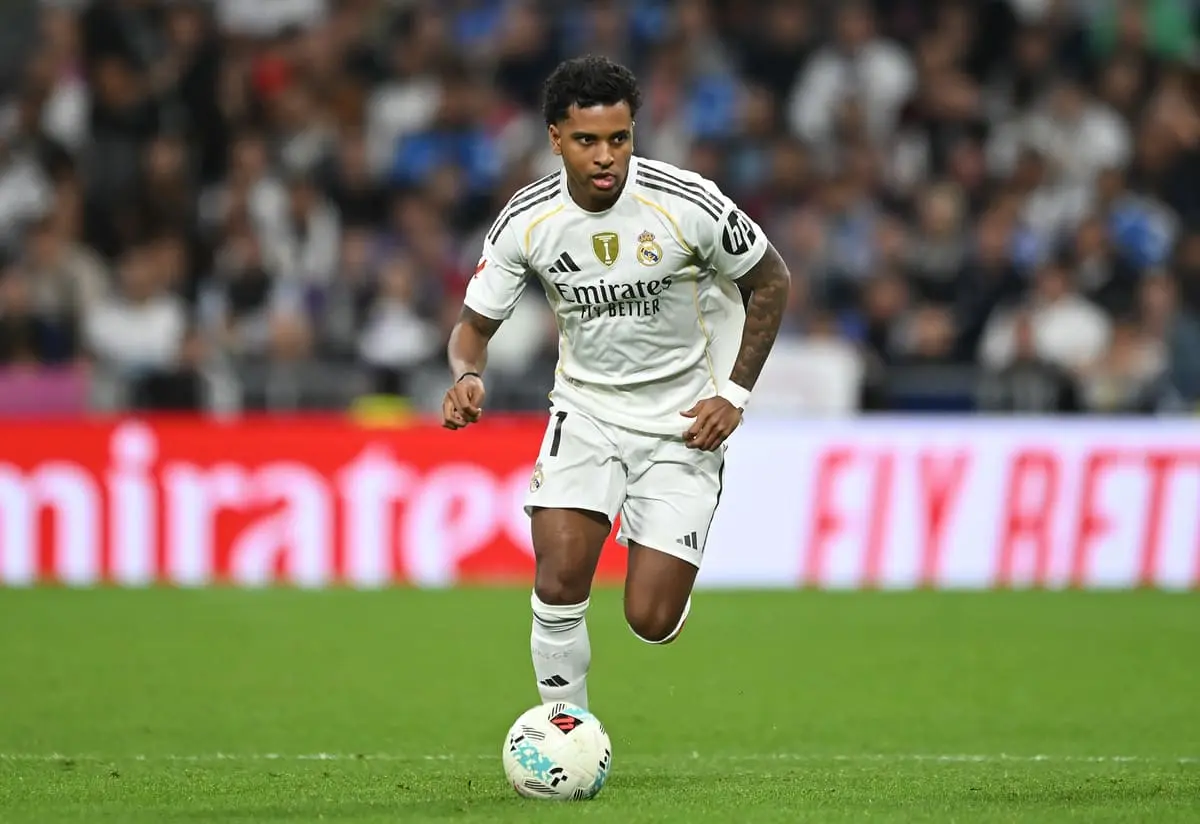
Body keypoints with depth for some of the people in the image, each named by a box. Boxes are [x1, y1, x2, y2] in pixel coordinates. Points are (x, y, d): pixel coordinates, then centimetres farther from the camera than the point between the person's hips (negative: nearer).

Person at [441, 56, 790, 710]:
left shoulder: (687, 205, -19)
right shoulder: (526, 221, -12)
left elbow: (771, 281, -3)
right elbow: (475, 324, -1)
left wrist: (735, 393, -8)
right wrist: (467, 376, -24)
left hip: (684, 421, -2)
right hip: (586, 408, 2)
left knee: (651, 622, -8)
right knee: (558, 586, -19)